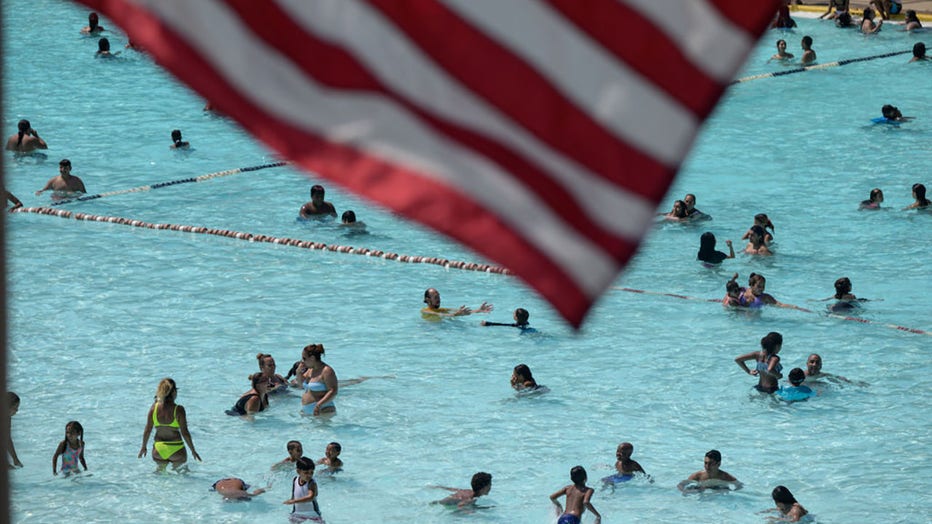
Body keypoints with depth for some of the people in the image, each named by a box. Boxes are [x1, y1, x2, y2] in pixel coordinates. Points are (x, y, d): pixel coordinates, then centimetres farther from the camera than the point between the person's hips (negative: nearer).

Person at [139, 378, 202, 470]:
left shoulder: (154, 408, -4)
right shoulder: (178, 410, -13)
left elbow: (147, 430, 2)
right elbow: (185, 433, -11)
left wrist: (143, 447, 16)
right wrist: (193, 451, 0)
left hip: (158, 451, 3)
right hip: (176, 449, -3)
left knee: (161, 470, 23)